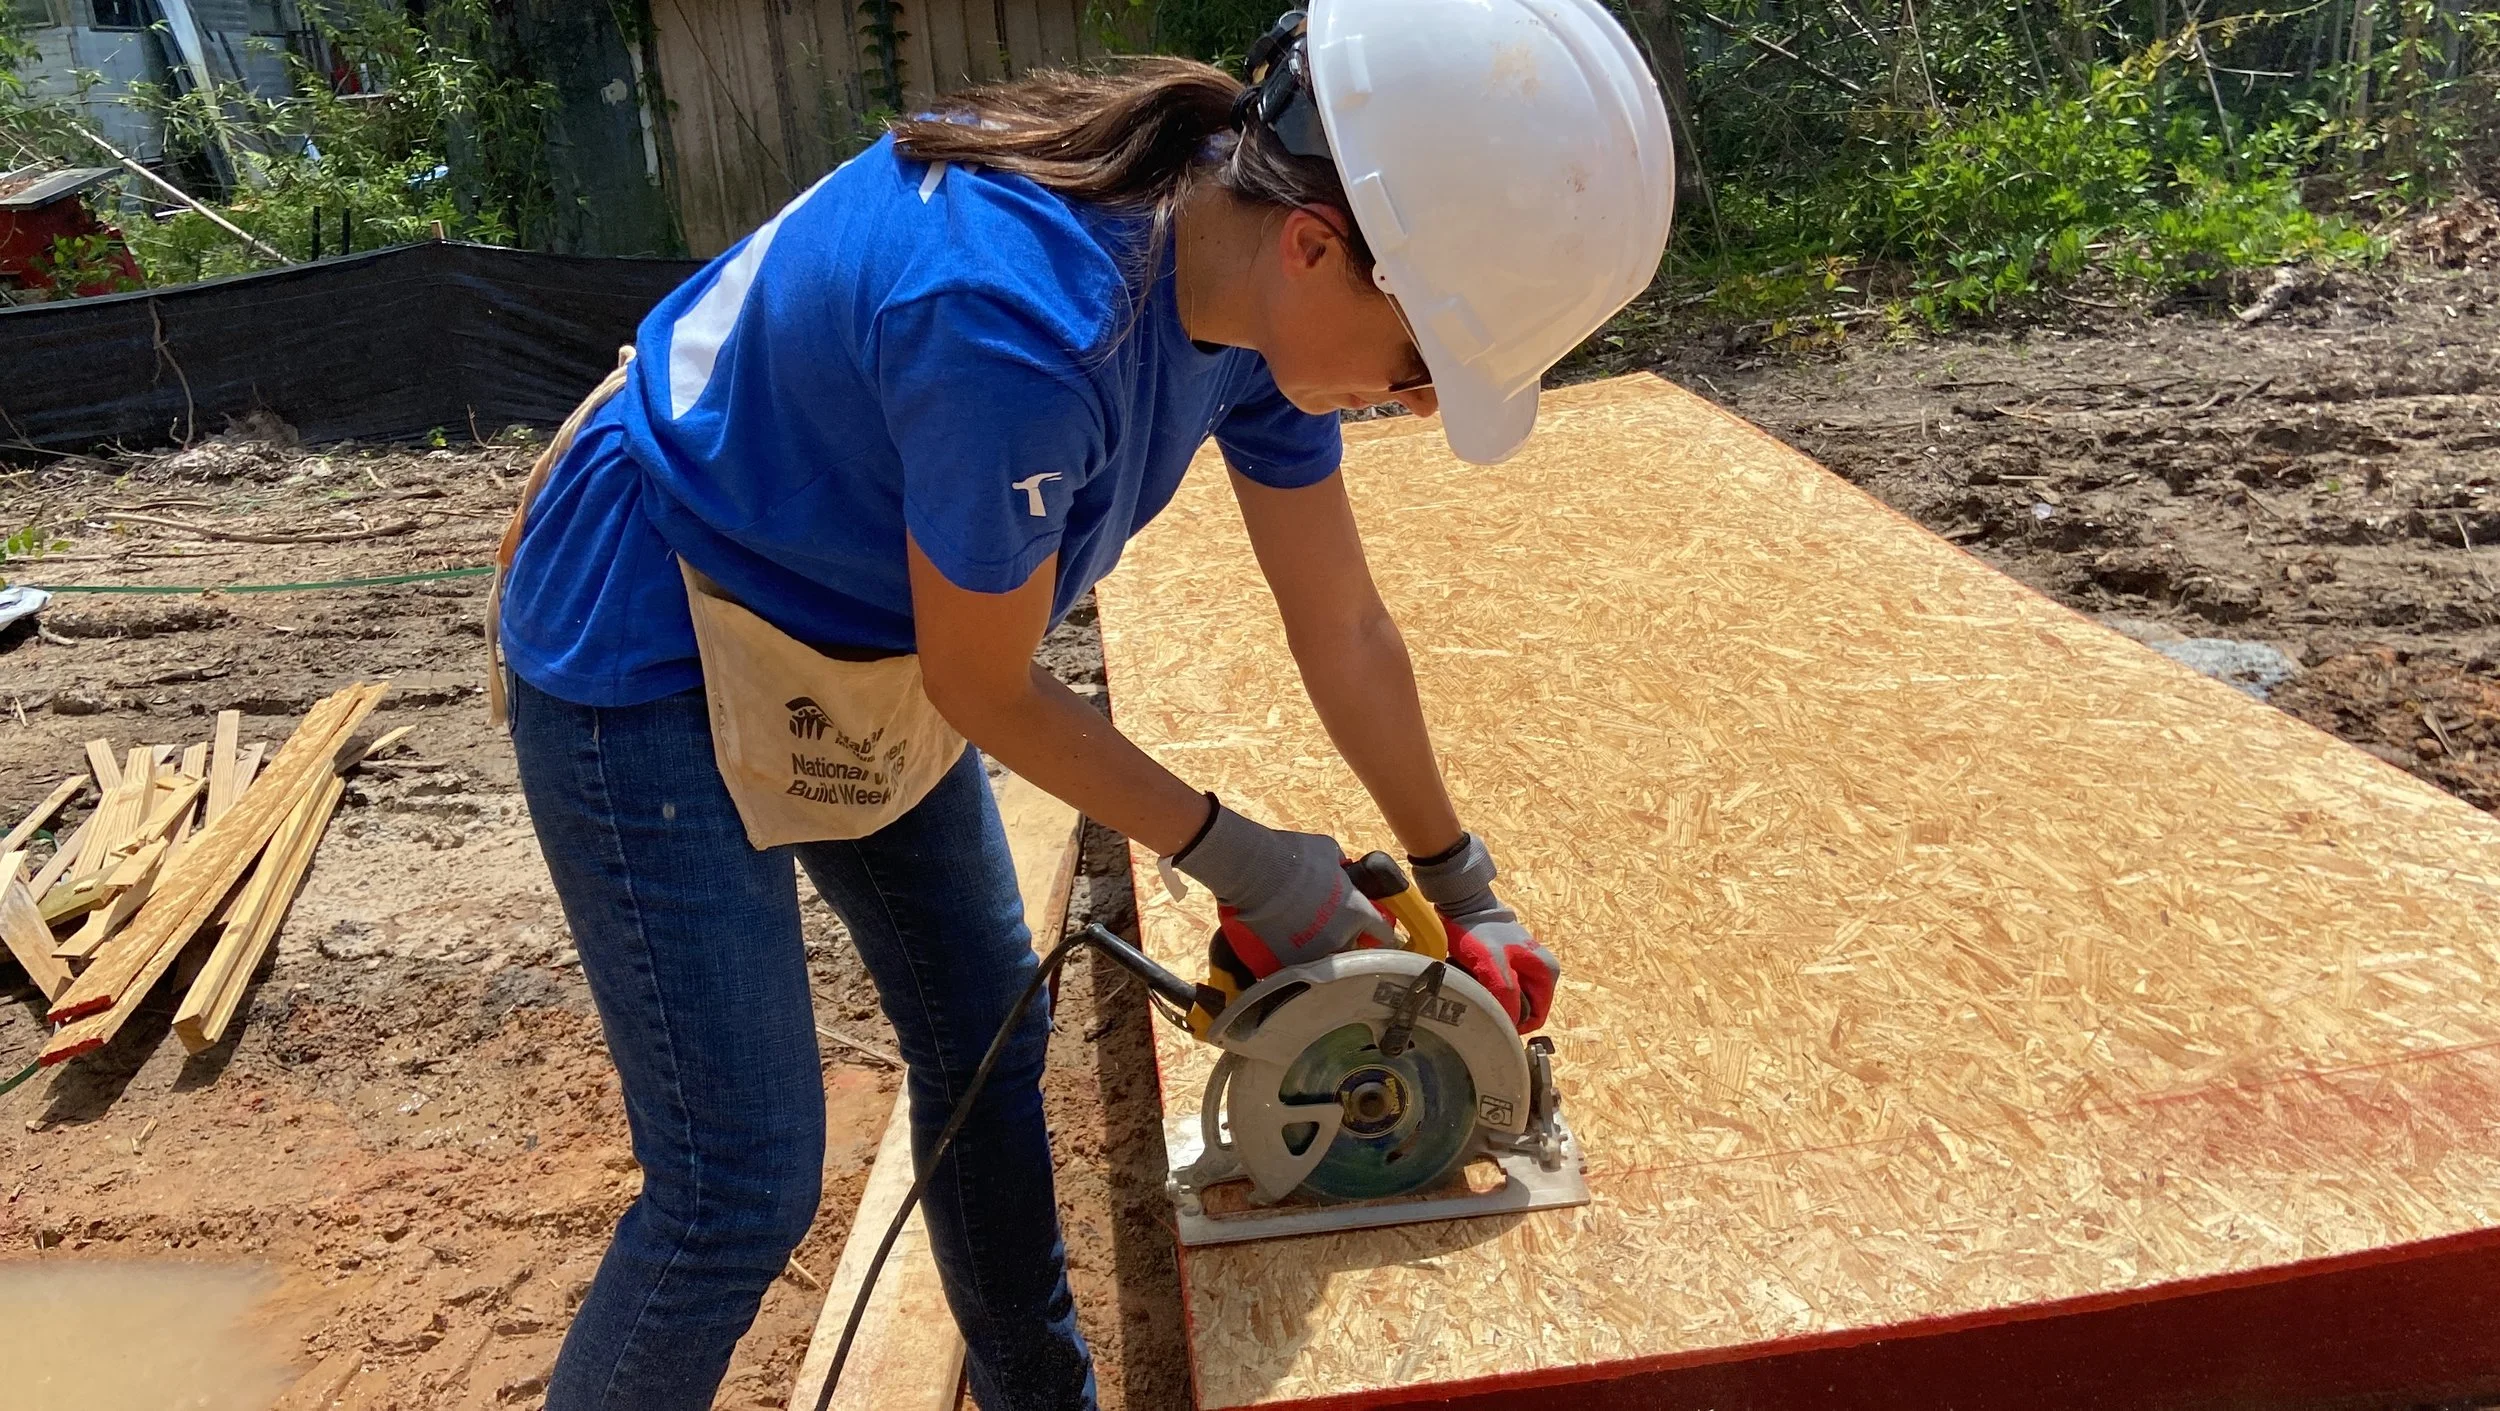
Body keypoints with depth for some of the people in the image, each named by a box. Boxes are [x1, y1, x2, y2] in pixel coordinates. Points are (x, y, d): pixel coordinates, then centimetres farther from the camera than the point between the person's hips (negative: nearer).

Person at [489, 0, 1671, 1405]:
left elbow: (1345, 628, -2)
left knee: (990, 1040, 15)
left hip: (863, 647, 8)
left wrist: (1462, 893, 7)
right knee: (745, 1185, -3)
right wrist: (1233, 855, -10)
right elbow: (984, 689, -22)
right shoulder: (1016, 325, -38)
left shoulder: (1259, 273, -13)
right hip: (653, 670, -7)